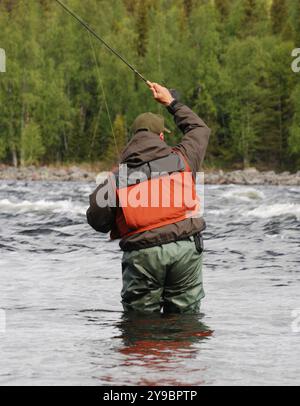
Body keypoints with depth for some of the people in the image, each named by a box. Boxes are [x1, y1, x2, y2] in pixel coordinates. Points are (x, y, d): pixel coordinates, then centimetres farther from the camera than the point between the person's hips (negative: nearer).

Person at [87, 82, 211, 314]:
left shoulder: (117, 178, 4)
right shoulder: (181, 159, 8)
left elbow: (98, 220, 3)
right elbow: (200, 130, 28)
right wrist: (171, 102, 38)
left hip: (143, 253, -1)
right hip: (185, 247, 1)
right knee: (185, 315, 8)